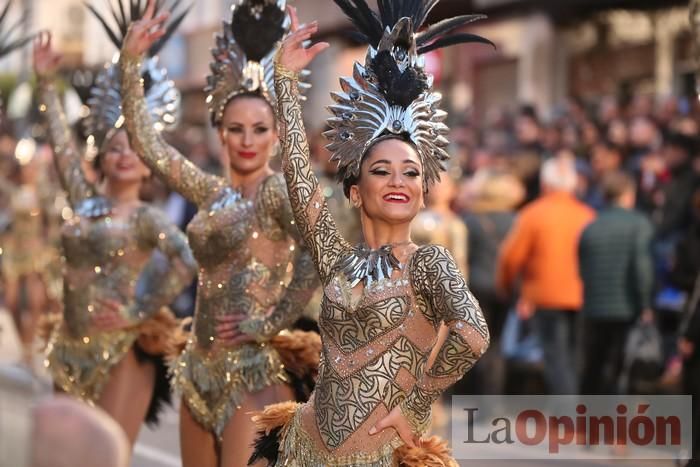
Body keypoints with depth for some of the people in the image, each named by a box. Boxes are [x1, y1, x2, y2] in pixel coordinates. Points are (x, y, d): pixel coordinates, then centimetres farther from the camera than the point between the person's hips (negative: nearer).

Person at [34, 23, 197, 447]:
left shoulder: (146, 218, -4)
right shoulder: (86, 202, 10)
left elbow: (186, 262, -19)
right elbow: (63, 143, 10)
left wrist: (138, 313, -18)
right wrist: (46, 83, 9)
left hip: (122, 351, -5)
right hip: (74, 349, 5)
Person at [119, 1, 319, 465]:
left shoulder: (279, 190, -10)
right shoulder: (212, 192, 10)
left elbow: (318, 256, -25)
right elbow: (146, 142, 10)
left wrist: (268, 326, -18)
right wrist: (131, 61, 3)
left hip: (256, 370, -7)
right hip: (204, 367, 7)